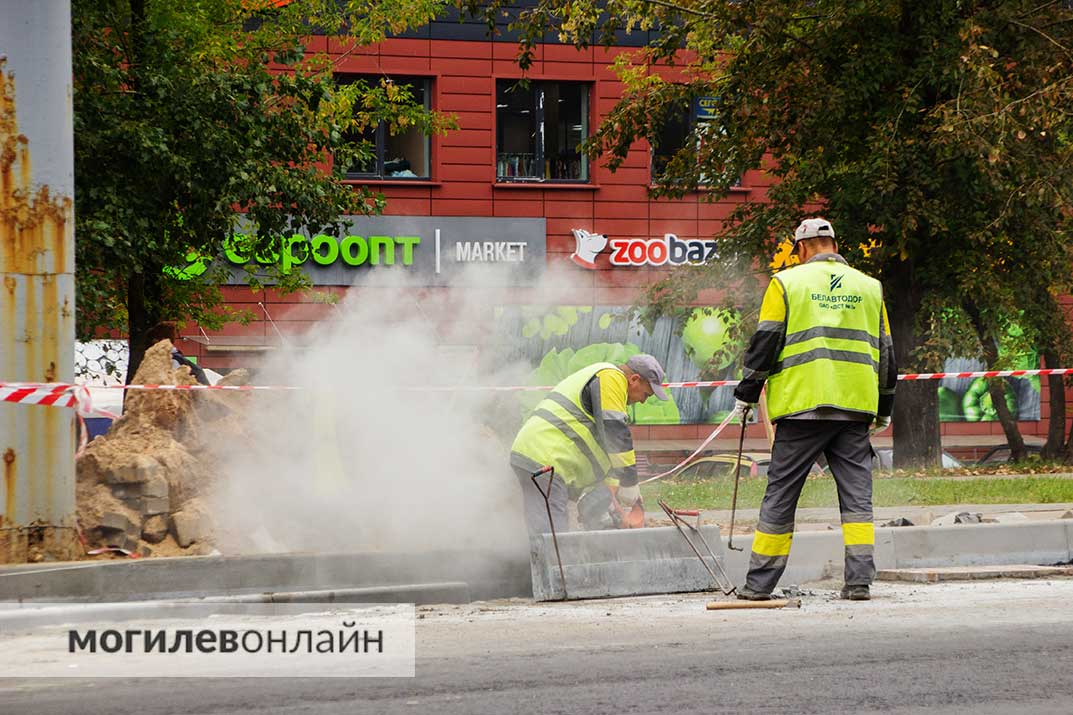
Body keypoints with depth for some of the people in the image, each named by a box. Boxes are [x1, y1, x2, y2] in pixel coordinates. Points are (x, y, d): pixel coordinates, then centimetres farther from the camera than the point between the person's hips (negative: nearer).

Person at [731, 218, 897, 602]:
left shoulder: (787, 282, 3)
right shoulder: (869, 287, 15)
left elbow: (765, 343, 0)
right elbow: (885, 352, 19)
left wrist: (746, 396, 9)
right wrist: (884, 409, 27)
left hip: (802, 407, -3)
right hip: (856, 409, 3)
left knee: (781, 494, 2)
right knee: (856, 494, 5)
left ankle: (760, 583, 4)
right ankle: (859, 580, -4)